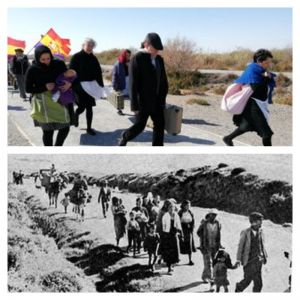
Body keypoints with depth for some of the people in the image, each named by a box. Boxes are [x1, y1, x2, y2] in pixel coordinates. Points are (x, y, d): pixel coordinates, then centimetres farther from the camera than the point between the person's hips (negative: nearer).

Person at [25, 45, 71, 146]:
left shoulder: (59, 64, -4)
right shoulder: (32, 70, -8)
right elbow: (28, 89, -2)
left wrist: (69, 84, -15)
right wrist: (44, 87, -17)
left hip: (58, 99, 3)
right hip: (43, 102, -3)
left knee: (65, 128, 4)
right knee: (48, 130, -5)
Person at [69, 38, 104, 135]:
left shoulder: (93, 59, 8)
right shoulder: (76, 57, -6)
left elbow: (98, 73, 10)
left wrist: (100, 85, 2)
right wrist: (73, 86, -24)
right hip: (79, 87, -4)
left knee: (89, 107, 6)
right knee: (82, 106, -6)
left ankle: (89, 128, 14)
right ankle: (76, 114, 29)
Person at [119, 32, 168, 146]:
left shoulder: (159, 59, 7)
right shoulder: (137, 59, -13)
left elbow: (163, 80, 12)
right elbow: (133, 83, -16)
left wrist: (163, 97, 9)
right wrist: (135, 105, -18)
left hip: (156, 99, 7)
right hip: (143, 100, -6)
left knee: (160, 125, 4)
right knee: (139, 126, 2)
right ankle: (124, 138, 31)